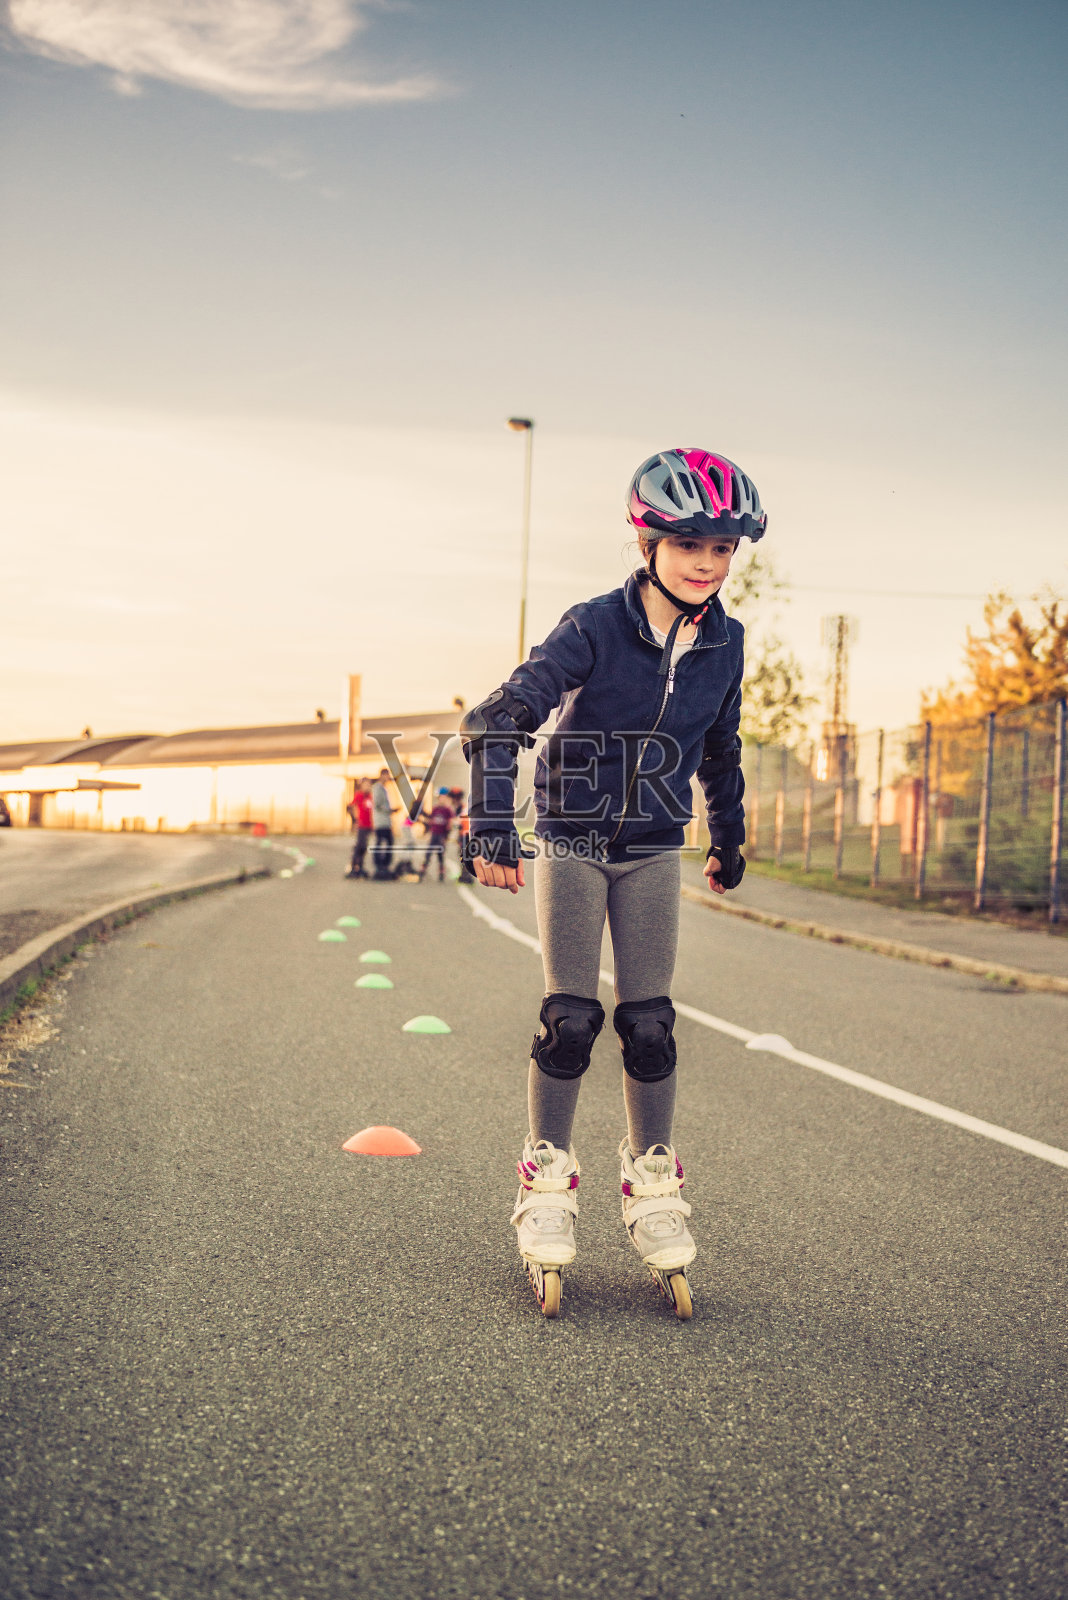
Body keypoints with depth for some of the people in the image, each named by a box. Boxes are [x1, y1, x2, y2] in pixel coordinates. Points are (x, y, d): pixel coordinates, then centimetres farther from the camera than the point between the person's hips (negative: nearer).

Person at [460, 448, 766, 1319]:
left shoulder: (724, 644, -3)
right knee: (571, 1018, -5)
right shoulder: (595, 628, -18)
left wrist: (730, 837, 22)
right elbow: (498, 720, -22)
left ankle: (652, 1183, 16)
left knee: (649, 1024, 1)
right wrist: (493, 831, -28)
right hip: (572, 845, -3)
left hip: (653, 854, 3)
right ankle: (548, 1177, 12)